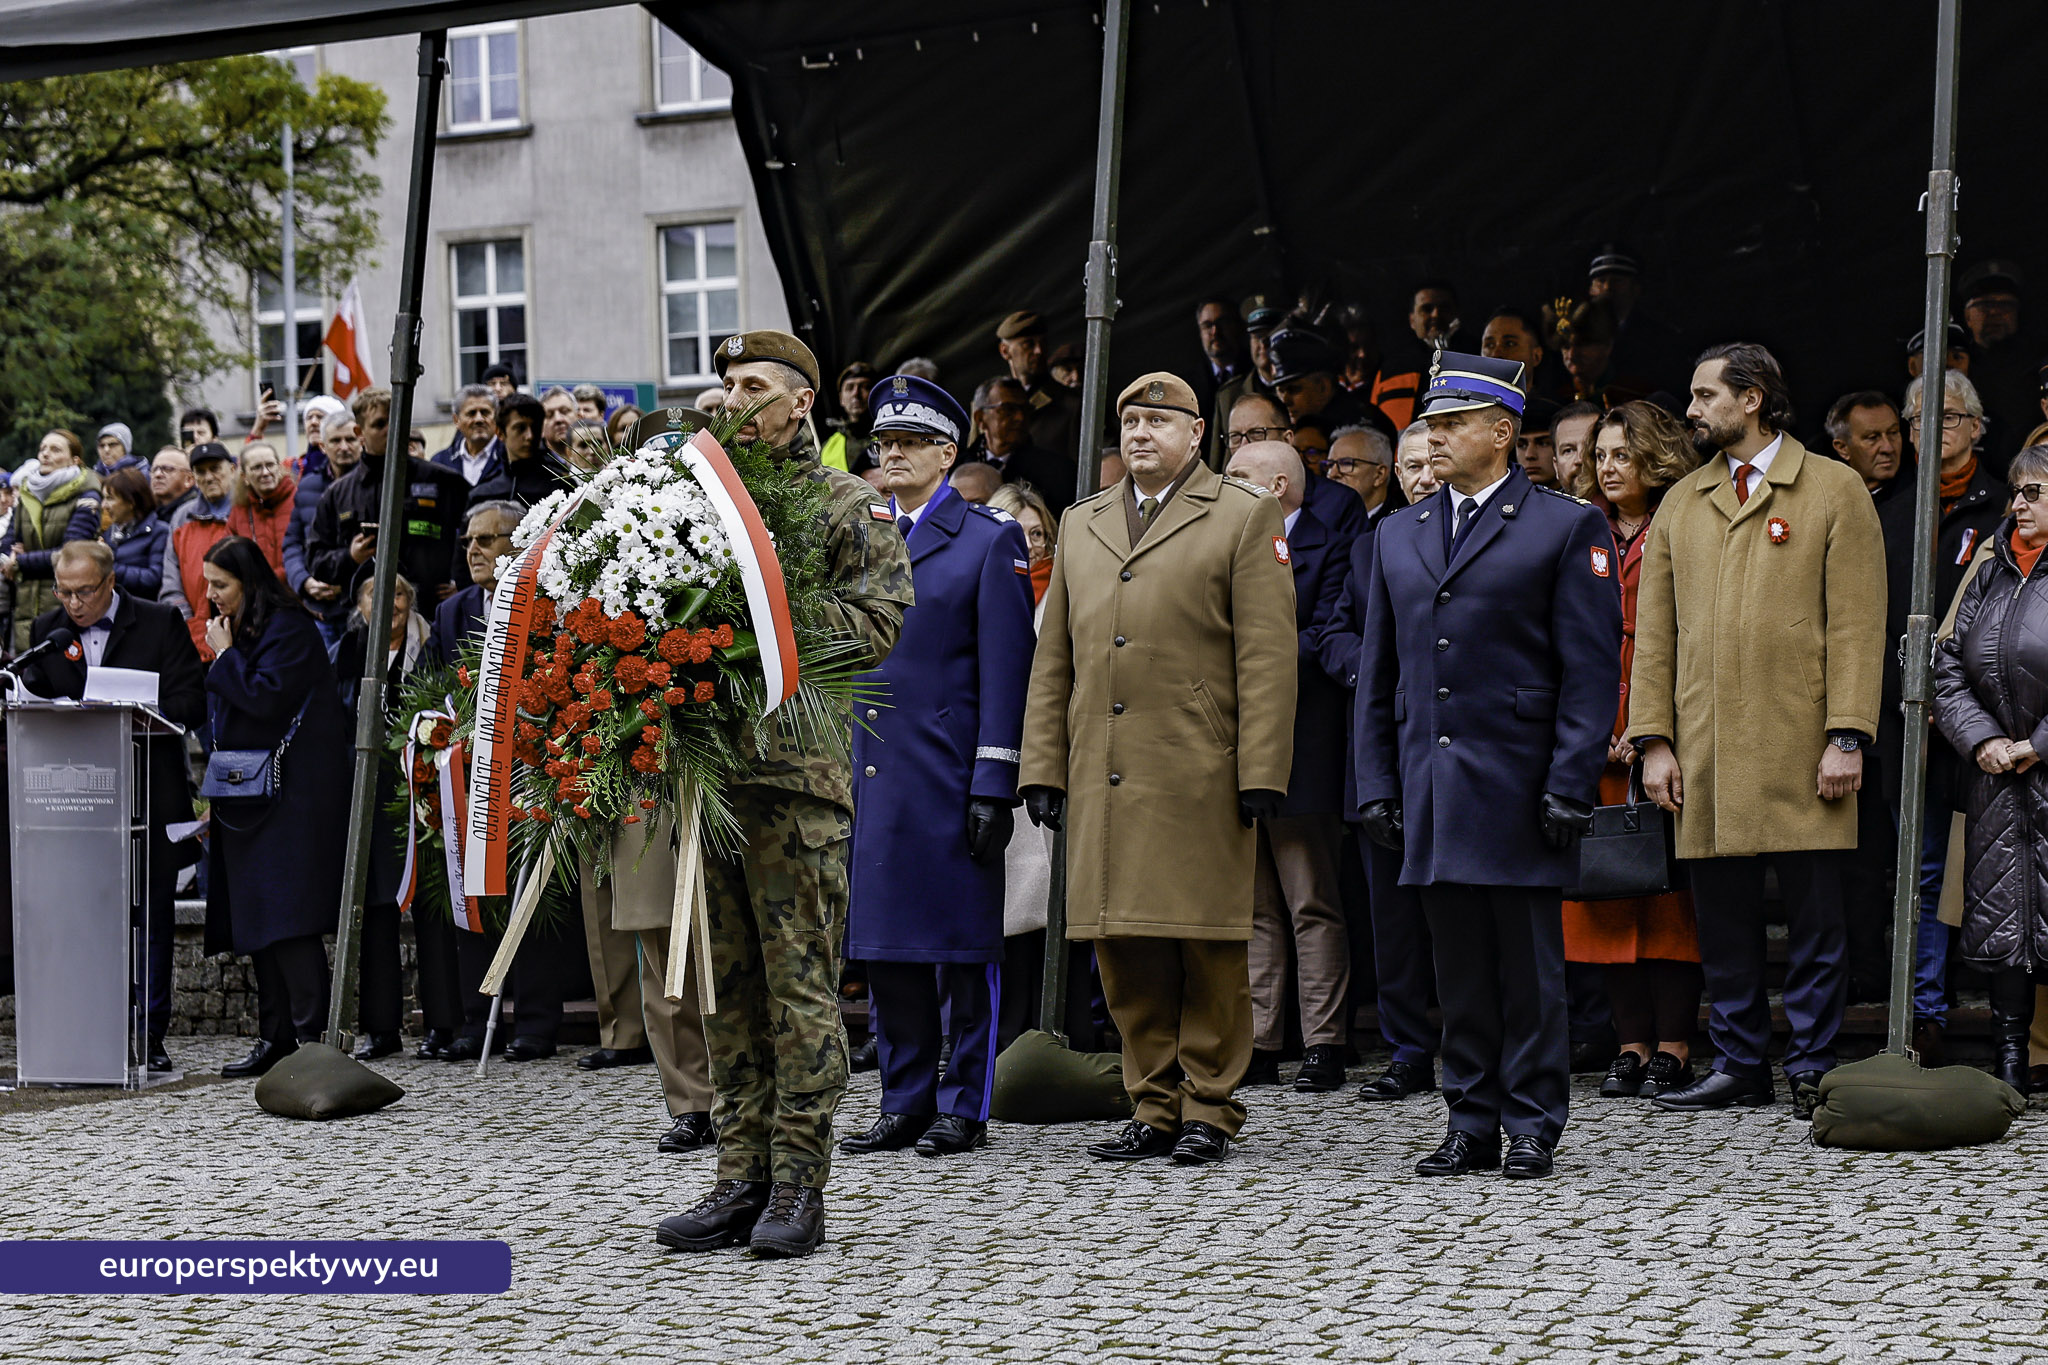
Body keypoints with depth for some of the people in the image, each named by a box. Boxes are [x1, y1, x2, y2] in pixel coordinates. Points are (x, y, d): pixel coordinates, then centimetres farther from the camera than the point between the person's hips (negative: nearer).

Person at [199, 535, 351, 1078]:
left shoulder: (289, 629, -10)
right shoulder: (235, 631, 19)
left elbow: (265, 697, -22)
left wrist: (224, 656, -9)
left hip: (291, 797, -9)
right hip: (248, 797, 10)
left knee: (287, 919, -12)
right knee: (258, 921, 8)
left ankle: (310, 1038, -12)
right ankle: (275, 1037, 12)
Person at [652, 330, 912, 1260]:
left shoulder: (846, 505, 2)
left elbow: (877, 623, -7)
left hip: (797, 770, -5)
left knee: (799, 981, -4)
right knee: (728, 983, 8)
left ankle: (798, 1186, 1)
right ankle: (741, 1178, 14)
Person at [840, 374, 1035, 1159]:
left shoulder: (989, 541, -1)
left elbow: (1006, 672, -6)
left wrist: (994, 785, -13)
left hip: (949, 778, -5)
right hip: (869, 775, 5)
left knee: (961, 945, -1)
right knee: (884, 945, 8)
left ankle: (965, 1108, 6)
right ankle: (906, 1103, 16)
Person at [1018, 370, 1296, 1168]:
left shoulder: (1246, 519, 3)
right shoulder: (1082, 525, 18)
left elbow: (1267, 657, -3)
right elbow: (1054, 659, 18)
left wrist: (1261, 773, -10)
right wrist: (1042, 767, 11)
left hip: (1201, 778, -4)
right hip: (1102, 779, 5)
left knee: (1208, 944, -1)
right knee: (1124, 945, 5)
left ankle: (1210, 1109, 8)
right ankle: (1155, 1108, 14)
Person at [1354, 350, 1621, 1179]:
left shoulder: (1567, 528, -1)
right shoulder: (1397, 535, 15)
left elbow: (1591, 670, -5)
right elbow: (1378, 677, 17)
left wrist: (1570, 789, -12)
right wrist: (1376, 785, 9)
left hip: (1519, 788, -5)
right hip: (1431, 790, 5)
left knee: (1529, 968, 0)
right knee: (1458, 968, 8)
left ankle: (1533, 1125, 9)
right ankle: (1472, 1125, 15)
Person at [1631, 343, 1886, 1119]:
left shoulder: (1834, 491, 3)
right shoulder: (1682, 503, 16)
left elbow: (1856, 626, -3)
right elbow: (1654, 629, 13)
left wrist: (1847, 737, -11)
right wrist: (1654, 741, 4)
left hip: (1800, 754, -4)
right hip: (1706, 754, 4)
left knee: (1813, 917, 0)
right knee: (1723, 917, 6)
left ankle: (1812, 1070, 7)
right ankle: (1740, 1065, 15)